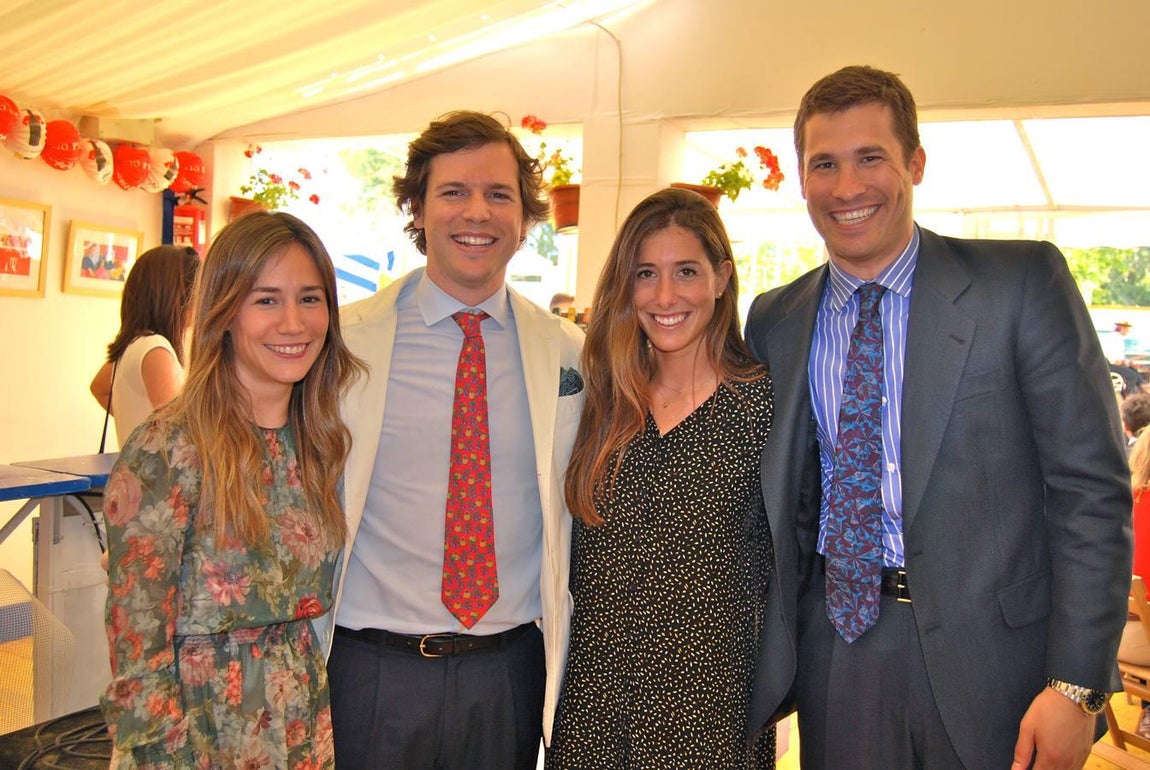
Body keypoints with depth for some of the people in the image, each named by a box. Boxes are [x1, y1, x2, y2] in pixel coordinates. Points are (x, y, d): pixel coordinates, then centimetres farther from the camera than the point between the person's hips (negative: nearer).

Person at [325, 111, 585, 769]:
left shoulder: (569, 353, 0)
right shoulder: (343, 340, -5)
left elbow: (585, 513, 8)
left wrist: (563, 657, 6)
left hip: (511, 671, 2)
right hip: (372, 666, -1)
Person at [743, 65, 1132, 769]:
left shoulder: (1024, 282, -7)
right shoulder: (774, 321, 3)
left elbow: (1092, 487, -9)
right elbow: (783, 497, 9)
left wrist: (1075, 684, -13)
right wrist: (768, 662, 5)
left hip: (989, 652, -2)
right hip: (838, 643, 3)